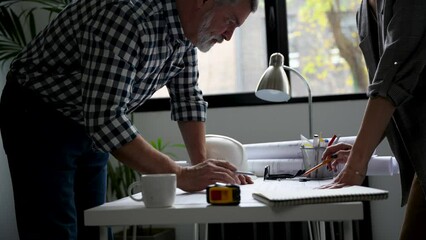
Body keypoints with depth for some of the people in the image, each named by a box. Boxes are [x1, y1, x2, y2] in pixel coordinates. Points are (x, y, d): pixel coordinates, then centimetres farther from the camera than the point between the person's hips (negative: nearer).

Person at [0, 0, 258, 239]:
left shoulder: (187, 26, -4)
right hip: (38, 120, -8)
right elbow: (104, 118, -37)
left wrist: (203, 166, -8)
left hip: (89, 125, 8)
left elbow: (187, 97, 5)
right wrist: (180, 176, -34)